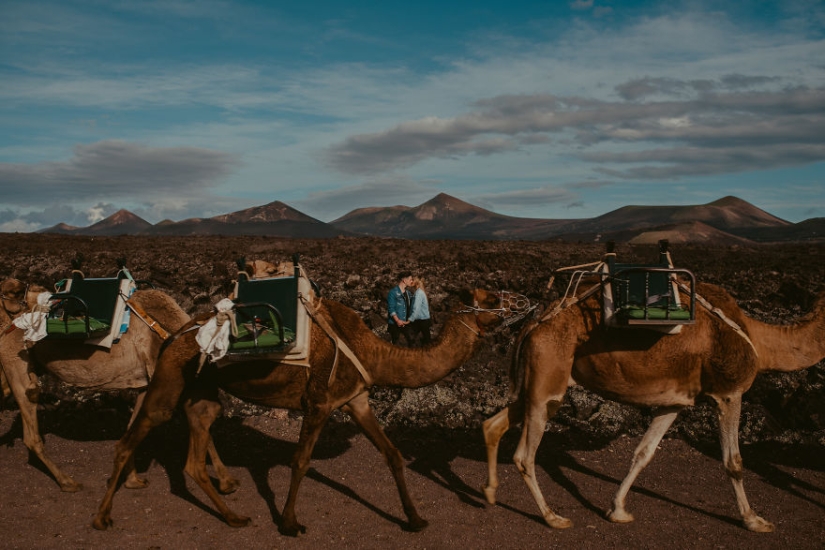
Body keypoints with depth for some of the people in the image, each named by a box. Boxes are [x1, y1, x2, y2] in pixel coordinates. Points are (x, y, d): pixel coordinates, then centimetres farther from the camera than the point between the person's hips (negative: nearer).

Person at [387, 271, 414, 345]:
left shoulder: (408, 293, 10)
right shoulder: (393, 292, -12)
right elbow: (391, 308, -16)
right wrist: (397, 320, -20)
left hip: (406, 323, 6)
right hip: (395, 323, -6)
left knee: (411, 341, 5)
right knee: (395, 343, 3)